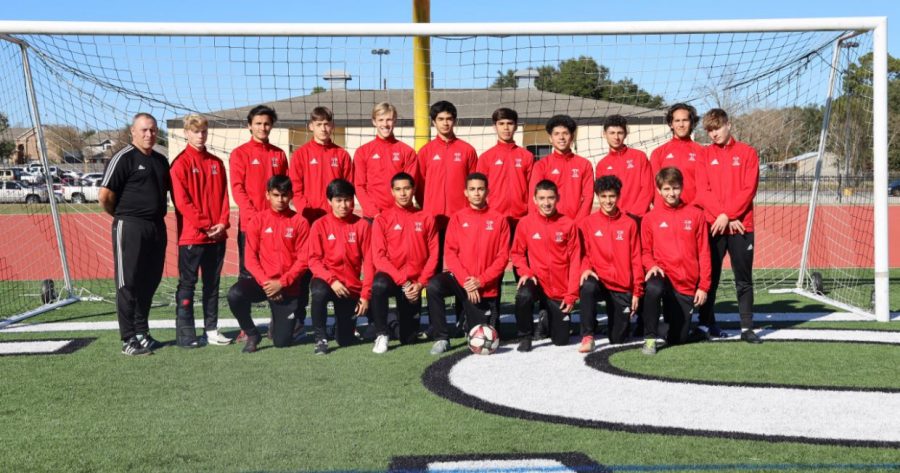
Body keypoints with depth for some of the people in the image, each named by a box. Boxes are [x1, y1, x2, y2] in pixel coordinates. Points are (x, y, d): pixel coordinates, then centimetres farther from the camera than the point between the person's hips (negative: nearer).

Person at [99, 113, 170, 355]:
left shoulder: (161, 160, 14)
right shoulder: (123, 158, -9)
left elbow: (169, 188, 27)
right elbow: (105, 195, -13)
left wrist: (157, 213, 15)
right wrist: (122, 215, 2)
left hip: (157, 226, 7)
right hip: (130, 227, -7)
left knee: (150, 282, 12)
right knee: (128, 284, -1)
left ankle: (142, 333, 24)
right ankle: (128, 340, 4)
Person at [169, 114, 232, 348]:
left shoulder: (216, 163, 12)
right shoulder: (180, 163, -4)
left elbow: (224, 196, 11)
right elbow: (182, 201, -10)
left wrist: (223, 223, -4)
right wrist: (205, 225, -14)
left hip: (217, 235, 5)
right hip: (191, 235, -5)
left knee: (212, 283, 11)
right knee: (187, 283, 0)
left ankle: (211, 329, 18)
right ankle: (185, 333, 4)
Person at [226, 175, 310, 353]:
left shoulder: (299, 222, -3)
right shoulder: (257, 221, 1)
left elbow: (303, 260, -5)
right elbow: (251, 258, -1)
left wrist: (281, 283, -14)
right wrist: (265, 282, -15)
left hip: (288, 287, -1)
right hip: (262, 281, 1)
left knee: (282, 341, -5)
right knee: (235, 294, -32)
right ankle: (252, 334, -4)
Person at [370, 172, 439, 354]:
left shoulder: (426, 219, 4)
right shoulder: (382, 219, 0)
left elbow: (433, 255, 3)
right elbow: (379, 257, -6)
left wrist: (420, 283, -10)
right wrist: (403, 281, -15)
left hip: (415, 282, 1)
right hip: (391, 276, -1)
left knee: (409, 338, 1)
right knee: (379, 285, -39)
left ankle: (406, 318, 38)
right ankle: (381, 335, -19)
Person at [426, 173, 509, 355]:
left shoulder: (498, 219, -1)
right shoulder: (457, 218, 3)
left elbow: (503, 256, -3)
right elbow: (450, 252, -3)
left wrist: (480, 281, -13)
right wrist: (465, 279, -16)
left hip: (485, 285, -1)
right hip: (459, 277, 1)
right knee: (433, 287, -32)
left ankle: (491, 316, 37)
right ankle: (441, 338, -18)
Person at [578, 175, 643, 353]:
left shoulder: (629, 224, 3)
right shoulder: (587, 223, 2)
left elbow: (636, 260, 4)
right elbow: (583, 253, 4)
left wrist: (637, 291, 1)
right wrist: (585, 269, -18)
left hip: (623, 288, 1)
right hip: (599, 280, -1)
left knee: (618, 340, 3)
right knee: (587, 287, -38)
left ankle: (620, 321, 39)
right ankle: (587, 337, -26)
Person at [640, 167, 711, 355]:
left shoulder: (696, 215, 3)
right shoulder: (650, 218, 2)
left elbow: (703, 253, 4)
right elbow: (645, 251, 8)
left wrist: (703, 286, 0)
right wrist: (652, 266, -14)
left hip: (687, 285, 1)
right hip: (663, 275, -1)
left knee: (679, 338, 3)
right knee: (653, 288, -39)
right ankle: (650, 339, -22)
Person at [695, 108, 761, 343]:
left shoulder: (747, 152, 4)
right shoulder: (705, 155, 8)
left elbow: (749, 189, -4)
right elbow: (702, 191, 0)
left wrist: (728, 215, -13)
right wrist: (722, 215, -12)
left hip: (741, 225, -1)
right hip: (713, 225, 1)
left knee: (744, 279, 2)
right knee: (710, 276, 6)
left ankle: (747, 327, 6)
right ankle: (706, 323, 15)